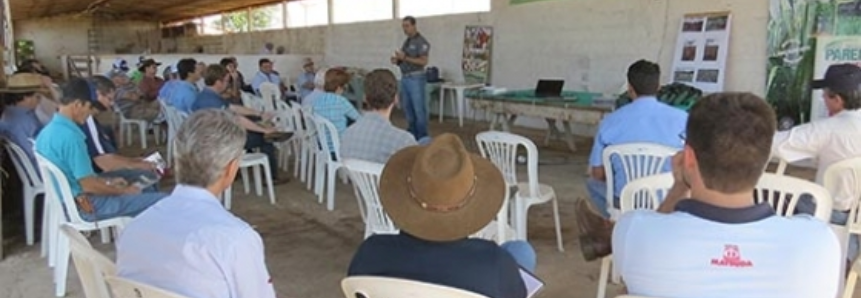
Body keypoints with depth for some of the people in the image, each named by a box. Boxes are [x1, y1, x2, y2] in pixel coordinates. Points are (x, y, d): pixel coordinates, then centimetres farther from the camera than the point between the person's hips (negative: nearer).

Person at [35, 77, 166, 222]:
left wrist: (108, 181, 14)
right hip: (85, 206, -10)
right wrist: (123, 191, -9)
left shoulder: (47, 131, 6)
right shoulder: (70, 136, -24)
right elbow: (89, 185, -23)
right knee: (161, 201, -12)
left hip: (69, 202, 10)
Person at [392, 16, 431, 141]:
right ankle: (412, 134, 21)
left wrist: (405, 58, -23)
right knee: (407, 107, 11)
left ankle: (422, 137, 1)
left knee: (419, 108, -5)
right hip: (405, 78, 9)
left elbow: (423, 61, -18)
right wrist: (397, 61, 0)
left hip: (416, 78, -9)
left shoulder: (421, 42, -9)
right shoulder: (406, 42, 16)